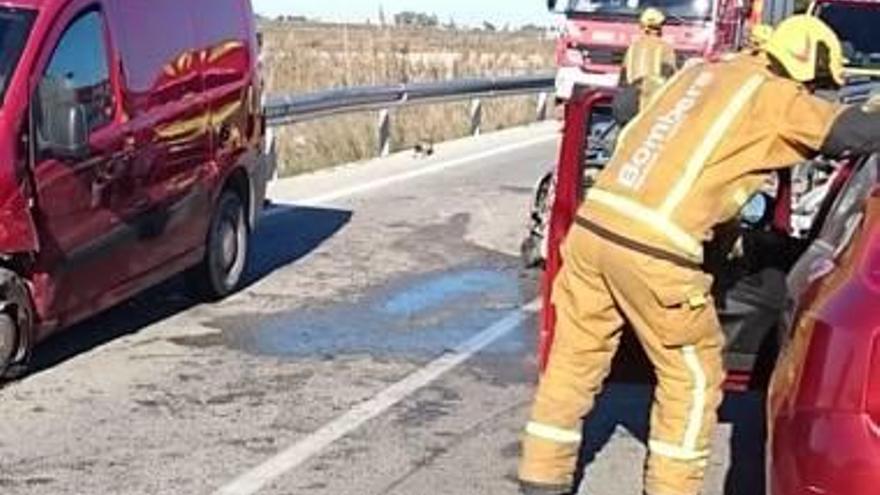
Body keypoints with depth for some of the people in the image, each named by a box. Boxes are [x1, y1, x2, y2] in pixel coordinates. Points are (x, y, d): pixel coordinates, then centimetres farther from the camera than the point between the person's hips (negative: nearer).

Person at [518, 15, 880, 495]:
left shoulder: (702, 72, 23)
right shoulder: (773, 96, 3)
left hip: (593, 224, 7)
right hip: (653, 250, -7)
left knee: (574, 360, 18)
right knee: (692, 378, 11)